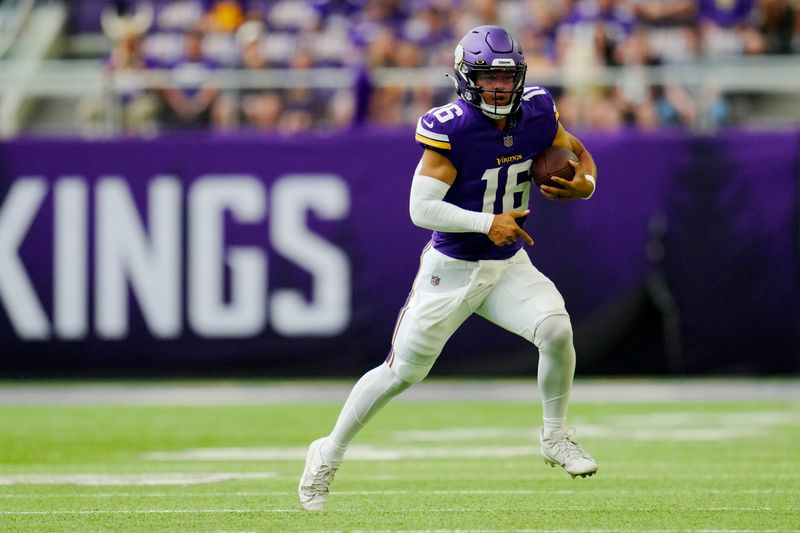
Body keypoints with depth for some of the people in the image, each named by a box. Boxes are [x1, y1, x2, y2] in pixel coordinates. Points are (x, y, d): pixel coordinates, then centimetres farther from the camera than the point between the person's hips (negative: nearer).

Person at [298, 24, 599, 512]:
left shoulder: (536, 116, -6)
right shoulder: (451, 129, -21)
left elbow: (579, 155, 12)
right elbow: (422, 209, -22)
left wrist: (584, 184, -10)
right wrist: (487, 223, -28)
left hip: (509, 266, 4)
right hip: (451, 269, -4)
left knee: (556, 330, -21)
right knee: (403, 371, 3)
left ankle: (556, 437, 2)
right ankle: (330, 453, 24)